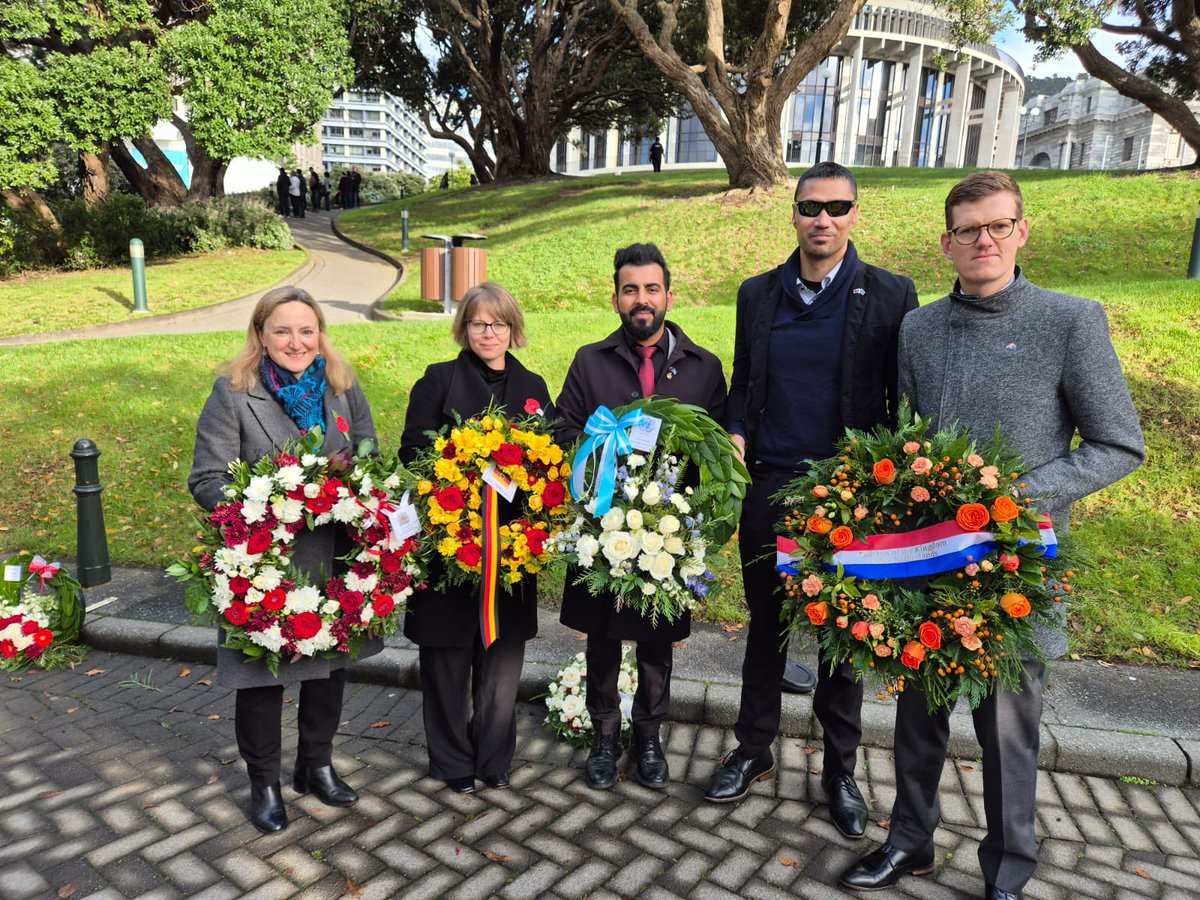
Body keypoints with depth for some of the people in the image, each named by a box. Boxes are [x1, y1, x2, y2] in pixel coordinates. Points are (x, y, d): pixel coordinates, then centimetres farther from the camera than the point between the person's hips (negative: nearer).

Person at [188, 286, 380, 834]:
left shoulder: (343, 388, 1)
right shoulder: (233, 394, -10)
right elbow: (207, 480, -9)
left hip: (334, 557, 4)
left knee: (332, 664, 17)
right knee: (261, 675, 10)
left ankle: (316, 765, 41)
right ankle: (264, 783, 34)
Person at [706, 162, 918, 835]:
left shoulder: (890, 296, -2)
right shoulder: (758, 294, 7)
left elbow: (903, 401, -2)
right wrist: (736, 437, -7)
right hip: (770, 486, 3)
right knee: (766, 627, 15)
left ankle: (841, 770, 30)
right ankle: (754, 751, 32)